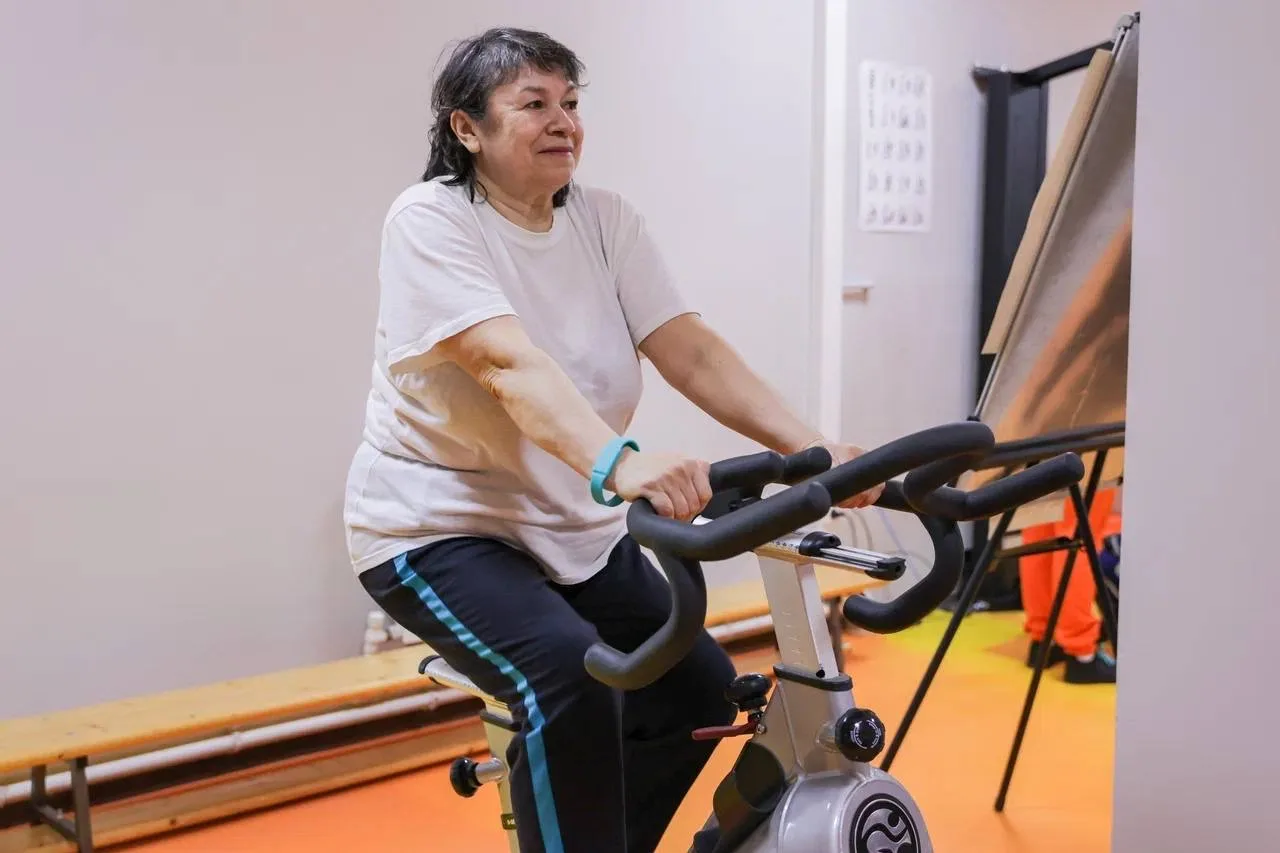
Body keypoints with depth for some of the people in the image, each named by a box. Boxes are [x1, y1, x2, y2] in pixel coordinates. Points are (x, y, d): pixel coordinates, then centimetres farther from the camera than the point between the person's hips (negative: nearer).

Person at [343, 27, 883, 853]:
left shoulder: (606, 219, -1)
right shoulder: (430, 220, -17)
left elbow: (694, 353, -12)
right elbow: (512, 366, -34)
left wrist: (814, 448, -26)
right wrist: (621, 464, -51)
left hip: (575, 526, 7)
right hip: (438, 527, -6)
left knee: (700, 687, 3)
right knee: (570, 680, -29)